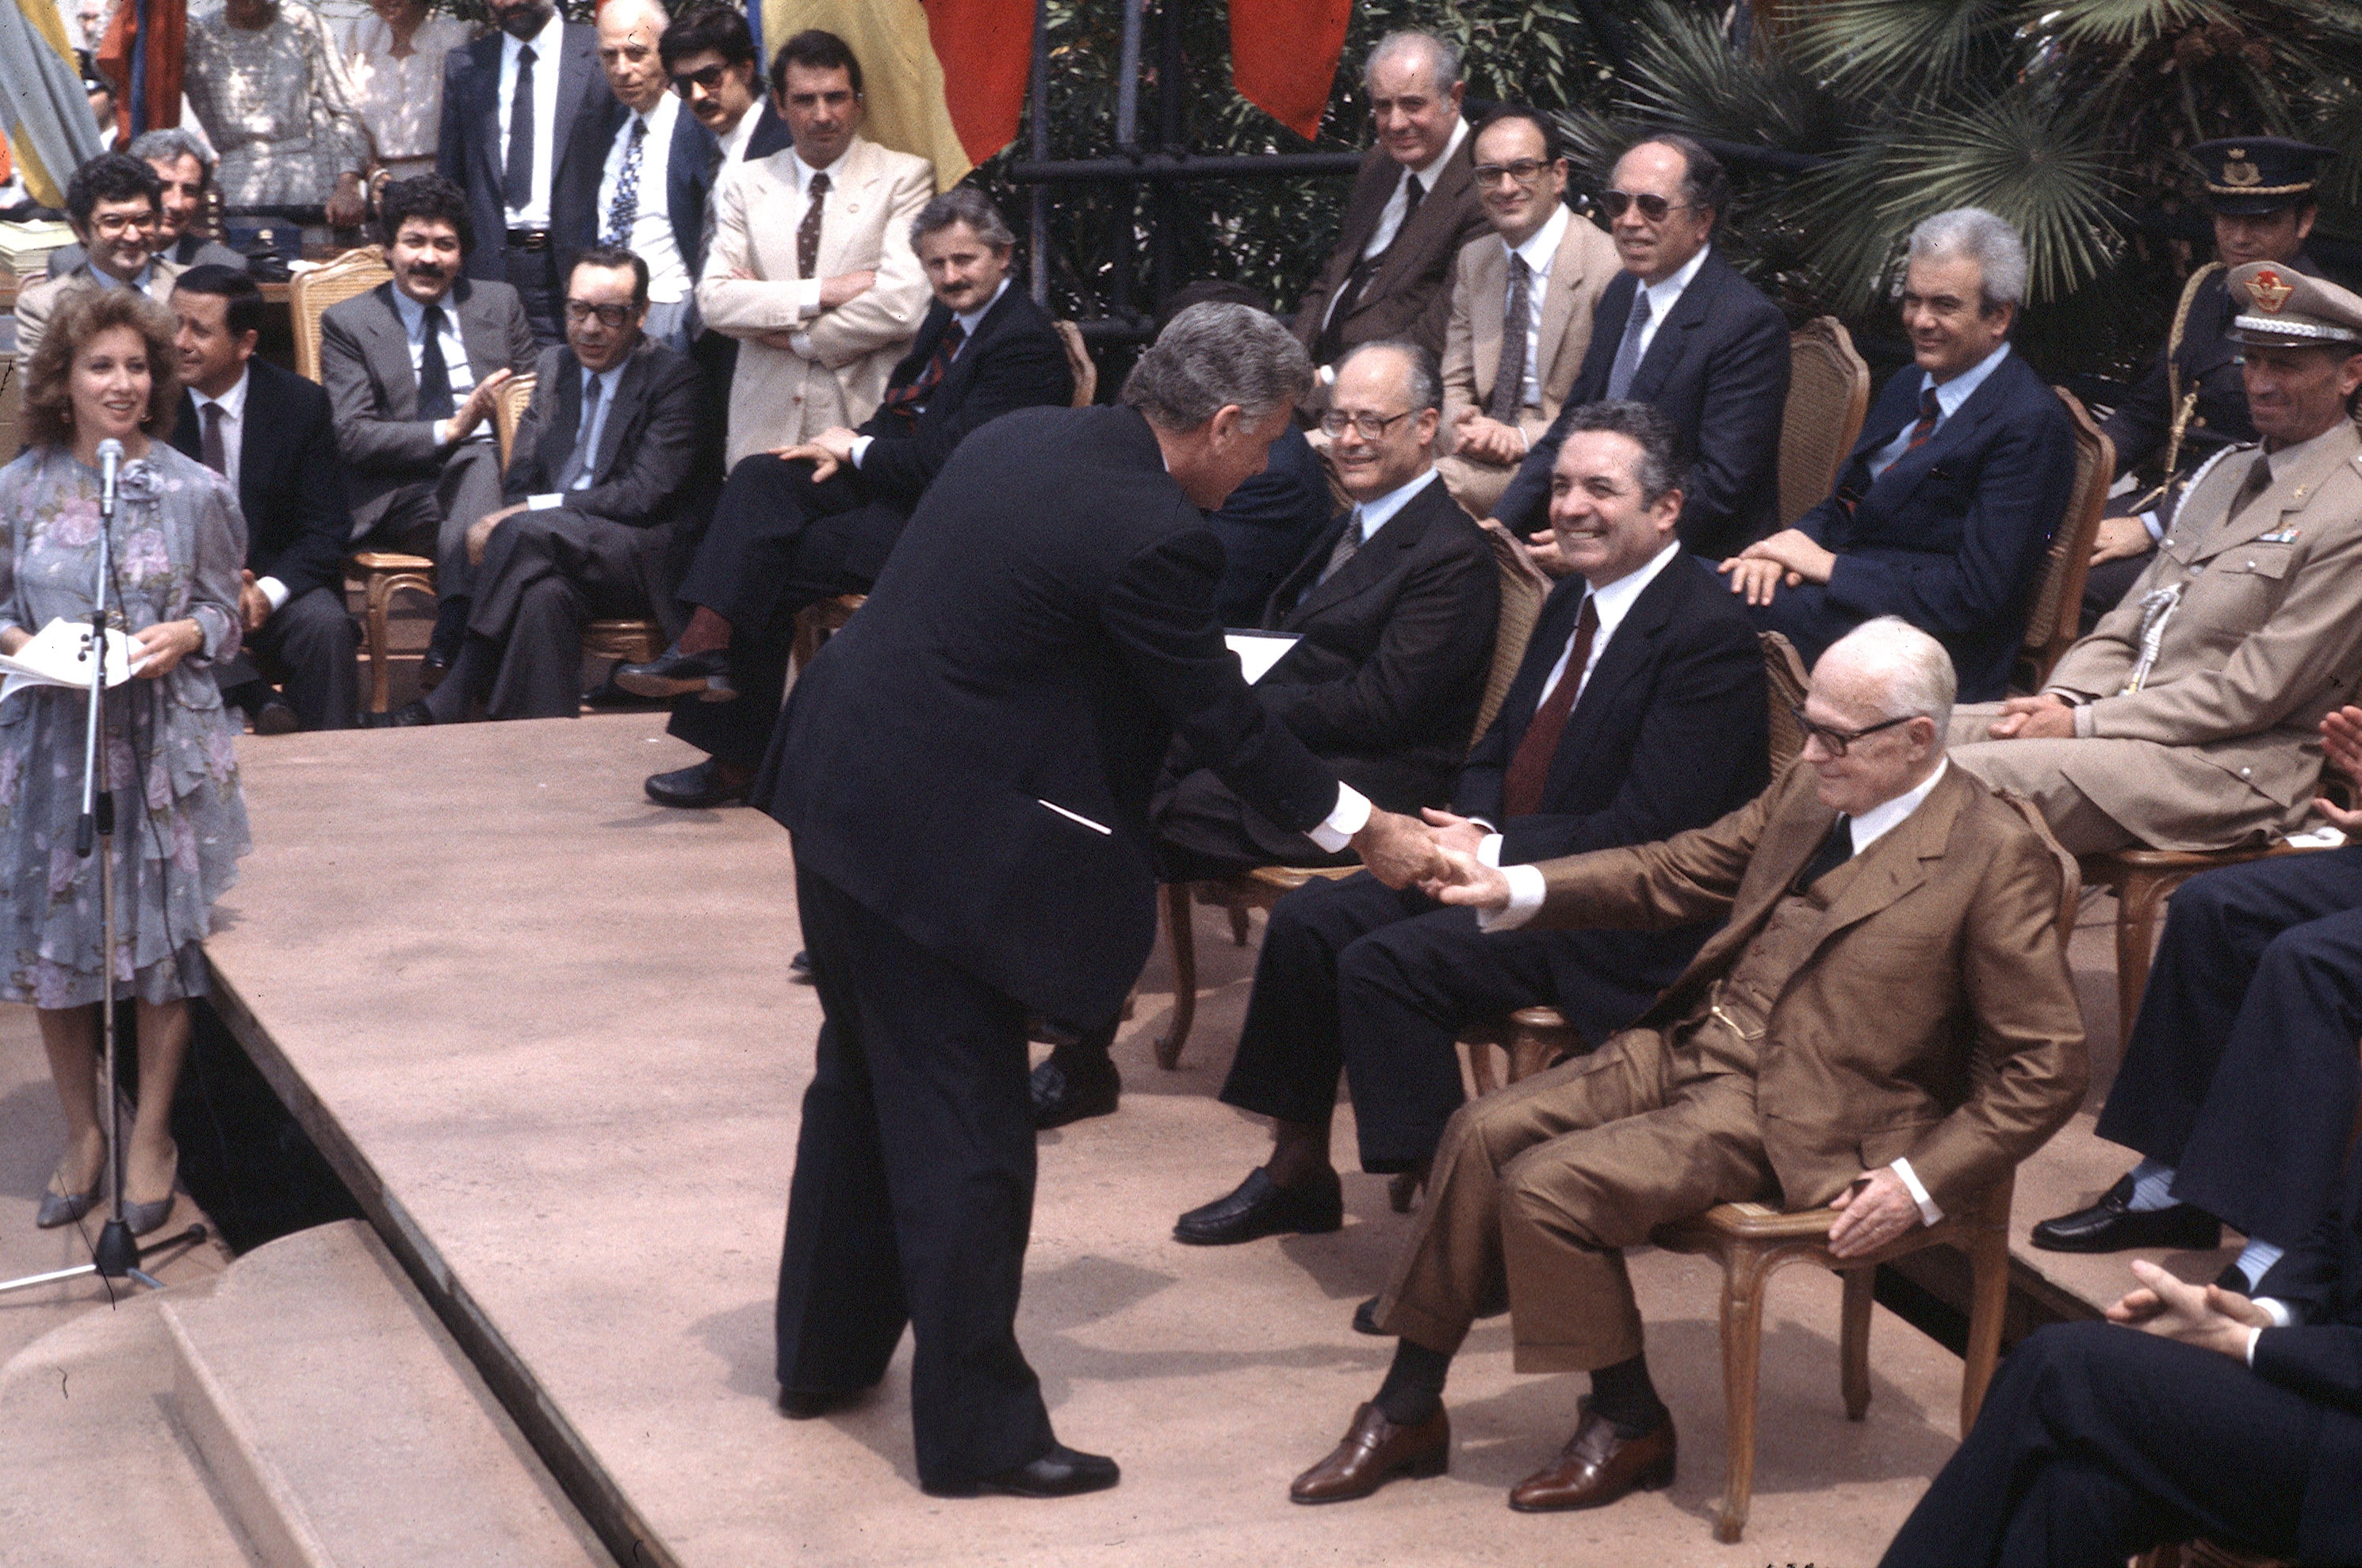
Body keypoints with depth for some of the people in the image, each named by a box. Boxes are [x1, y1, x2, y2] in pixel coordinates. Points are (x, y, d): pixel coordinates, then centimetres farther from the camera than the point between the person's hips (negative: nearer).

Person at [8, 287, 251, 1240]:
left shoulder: (195, 491, -1)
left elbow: (224, 609, 4)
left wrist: (182, 637, -16)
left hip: (164, 741, -1)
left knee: (162, 944, 2)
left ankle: (151, 1135, 17)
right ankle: (81, 1133, 22)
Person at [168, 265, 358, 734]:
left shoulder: (301, 404, -3)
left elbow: (327, 529, -2)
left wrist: (268, 591, -21)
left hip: (275, 579, 0)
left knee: (327, 627, -30)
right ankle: (264, 706, -37)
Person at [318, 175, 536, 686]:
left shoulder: (501, 305, 18)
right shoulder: (347, 323, 8)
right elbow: (351, 436, -4)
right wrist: (450, 430, -15)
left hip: (489, 473, 3)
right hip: (400, 493, -2)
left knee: (481, 461, -35)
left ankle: (449, 645, -44)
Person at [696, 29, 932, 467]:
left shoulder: (905, 177, 2)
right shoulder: (744, 184, 12)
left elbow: (904, 305, -11)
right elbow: (714, 300, 0)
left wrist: (794, 338, -4)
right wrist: (821, 292, -10)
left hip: (863, 419, -2)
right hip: (766, 426, 3)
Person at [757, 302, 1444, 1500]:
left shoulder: (1018, 438, 6)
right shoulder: (1151, 535, -19)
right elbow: (1222, 718, -10)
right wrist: (1367, 832, 2)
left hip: (836, 783, 10)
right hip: (934, 838, -9)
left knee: (863, 1076, 23)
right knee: (963, 1125, 1)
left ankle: (823, 1352, 37)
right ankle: (977, 1431, 11)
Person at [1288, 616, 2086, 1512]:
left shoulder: (1997, 857, -13)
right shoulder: (1808, 792, 9)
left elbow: (2048, 1065, -12)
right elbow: (1672, 875, 18)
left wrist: (1924, 1185, -18)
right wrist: (1511, 889, 6)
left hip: (1795, 1116, -7)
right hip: (1691, 1047, 8)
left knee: (1547, 1187, -20)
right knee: (1481, 1135, -8)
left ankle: (1629, 1427, 2)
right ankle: (1407, 1413, 5)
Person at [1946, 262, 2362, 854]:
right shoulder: (2228, 470, 19)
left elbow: (2253, 693, -15)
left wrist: (2084, 725, -14)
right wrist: (2063, 699, -3)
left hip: (2227, 769, -9)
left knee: (1964, 780, -26)